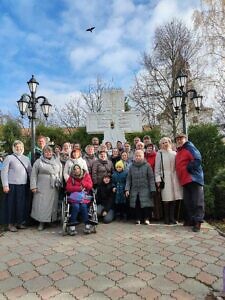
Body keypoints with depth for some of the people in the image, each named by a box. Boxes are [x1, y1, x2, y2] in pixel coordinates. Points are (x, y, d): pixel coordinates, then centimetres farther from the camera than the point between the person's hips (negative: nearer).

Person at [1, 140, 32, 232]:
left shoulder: (26, 159, 13)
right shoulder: (9, 158, -1)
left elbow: (30, 171, 15)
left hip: (23, 185, 4)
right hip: (12, 185, -4)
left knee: (22, 204, 8)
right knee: (12, 204, 3)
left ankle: (20, 222, 24)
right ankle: (11, 223, 18)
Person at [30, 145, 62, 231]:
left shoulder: (57, 161, 13)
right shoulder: (38, 162, 6)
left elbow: (60, 173, 13)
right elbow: (33, 175, 3)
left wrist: (60, 184, 6)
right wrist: (33, 186, -4)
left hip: (54, 188, 2)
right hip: (42, 188, -2)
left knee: (53, 204, 4)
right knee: (42, 204, -1)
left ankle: (53, 220, 15)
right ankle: (42, 222, 9)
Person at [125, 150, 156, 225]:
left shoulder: (147, 166, 0)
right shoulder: (131, 167, 8)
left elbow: (151, 178, -2)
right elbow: (128, 179, 9)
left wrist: (152, 190, -6)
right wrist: (127, 189, -1)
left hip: (145, 190, -2)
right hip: (134, 190, 3)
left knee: (146, 204, -3)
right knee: (136, 205, 2)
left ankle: (146, 219, 14)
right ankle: (138, 219, 17)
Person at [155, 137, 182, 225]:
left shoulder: (174, 153, 14)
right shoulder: (159, 153, 5)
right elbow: (157, 167, 1)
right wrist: (158, 179, -6)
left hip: (174, 178, 3)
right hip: (165, 178, -3)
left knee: (174, 199, 3)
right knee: (166, 199, -4)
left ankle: (172, 218, 15)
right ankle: (167, 219, 8)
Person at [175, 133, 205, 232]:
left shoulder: (190, 147, -5)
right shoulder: (179, 152, 19)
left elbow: (197, 160, -18)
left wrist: (188, 168, -13)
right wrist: (181, 177, 14)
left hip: (194, 178, -8)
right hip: (185, 180, 8)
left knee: (197, 201, -4)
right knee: (187, 202, 11)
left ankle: (197, 221, 1)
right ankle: (190, 220, 20)